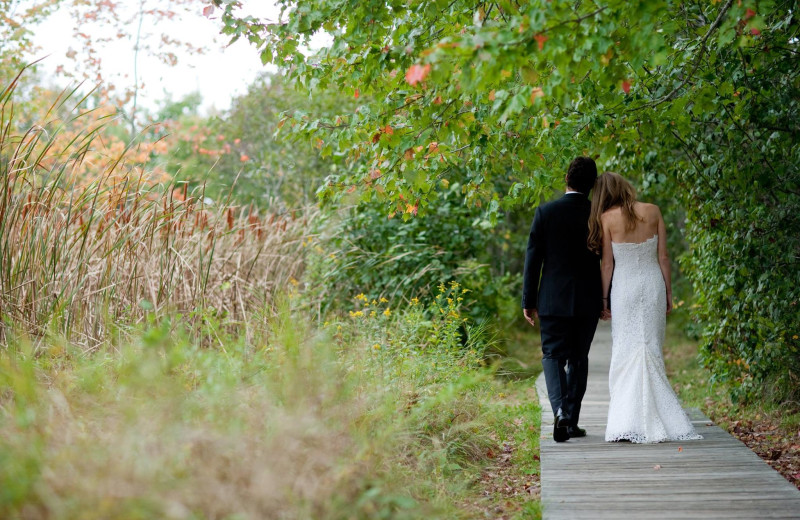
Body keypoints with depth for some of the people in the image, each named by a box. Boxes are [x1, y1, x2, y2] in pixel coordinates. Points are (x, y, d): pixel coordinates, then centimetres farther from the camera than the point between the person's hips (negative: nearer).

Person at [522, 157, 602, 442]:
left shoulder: (545, 212, -5)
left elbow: (533, 258, -4)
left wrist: (528, 300, 2)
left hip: (553, 299, -1)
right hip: (588, 301, 1)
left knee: (553, 355, 6)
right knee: (578, 359, 12)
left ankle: (560, 409, -18)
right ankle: (571, 421, 15)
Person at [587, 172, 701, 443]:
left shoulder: (607, 218, -6)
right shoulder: (653, 211, 0)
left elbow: (607, 264, -3)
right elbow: (663, 256, 2)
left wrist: (604, 299, 5)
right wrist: (668, 292, 9)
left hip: (624, 288, -2)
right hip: (653, 284, 2)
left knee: (625, 352, 3)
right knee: (651, 350, 7)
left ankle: (628, 422, -2)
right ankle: (656, 420, 6)